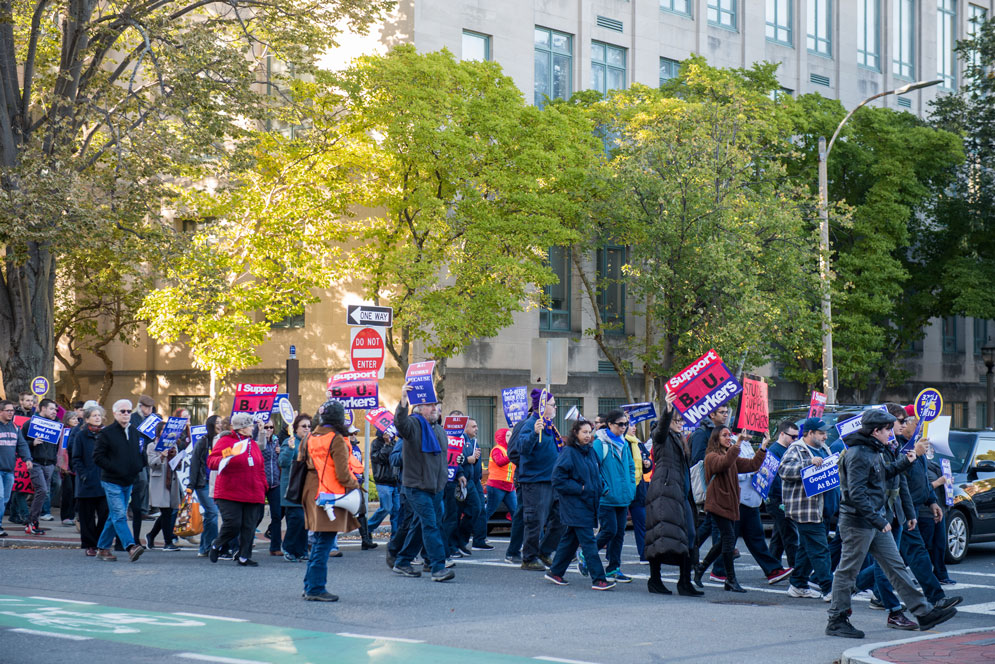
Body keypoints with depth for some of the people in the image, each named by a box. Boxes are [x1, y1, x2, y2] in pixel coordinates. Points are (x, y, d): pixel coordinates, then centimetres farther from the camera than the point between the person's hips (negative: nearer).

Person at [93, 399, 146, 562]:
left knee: (115, 516, 12)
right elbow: (98, 457, -11)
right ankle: (131, 547, -24)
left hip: (128, 482, 7)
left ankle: (103, 548, 20)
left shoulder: (134, 432, 12)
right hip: (112, 481, -7)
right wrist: (116, 469, -17)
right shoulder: (106, 433, -7)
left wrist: (137, 468, 5)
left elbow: (139, 453, 25)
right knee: (119, 515, -14)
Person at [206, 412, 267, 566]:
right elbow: (211, 461, -8)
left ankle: (244, 557, 9)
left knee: (249, 527, 1)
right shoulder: (225, 441, -2)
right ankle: (216, 546, 14)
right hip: (230, 494, -6)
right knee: (233, 524, -12)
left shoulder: (253, 444, 17)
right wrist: (223, 459, -29)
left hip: (252, 495, 6)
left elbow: (260, 468, 21)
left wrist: (263, 487, 15)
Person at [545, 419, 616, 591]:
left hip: (588, 504, 8)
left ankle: (555, 572, 25)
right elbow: (558, 480, -15)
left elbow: (597, 475, 26)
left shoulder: (591, 452, 13)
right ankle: (598, 579, -11)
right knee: (588, 542, -10)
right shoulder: (568, 452, -11)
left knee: (571, 539, 14)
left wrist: (597, 490, 8)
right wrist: (580, 489, -17)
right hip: (574, 505, -8)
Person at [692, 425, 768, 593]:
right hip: (717, 503, -9)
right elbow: (724, 463, -31)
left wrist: (763, 448, 6)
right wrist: (738, 444, -38)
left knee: (725, 540, 11)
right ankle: (731, 580, -6)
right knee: (728, 538, -11)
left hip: (730, 504, 9)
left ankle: (701, 569, 26)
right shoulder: (711, 456, -9)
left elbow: (752, 465, 14)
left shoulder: (732, 457, 18)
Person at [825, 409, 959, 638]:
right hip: (858, 522, -10)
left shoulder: (874, 451, 13)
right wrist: (877, 519, -24)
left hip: (876, 522, 10)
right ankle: (836, 620, 8)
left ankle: (924, 612, 11)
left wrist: (905, 462, 16)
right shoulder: (858, 454, -18)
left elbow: (884, 473, 29)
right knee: (848, 570, -1)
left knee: (896, 567, 9)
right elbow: (856, 493, -24)